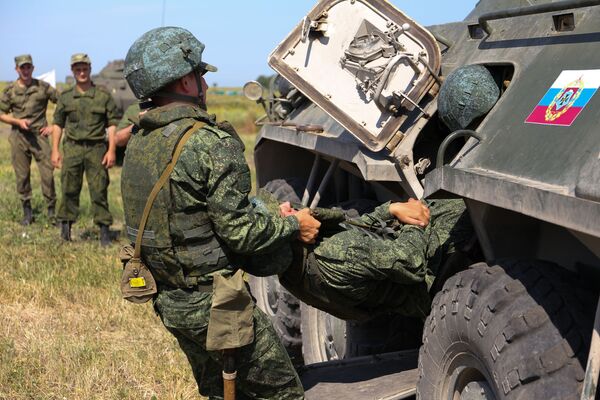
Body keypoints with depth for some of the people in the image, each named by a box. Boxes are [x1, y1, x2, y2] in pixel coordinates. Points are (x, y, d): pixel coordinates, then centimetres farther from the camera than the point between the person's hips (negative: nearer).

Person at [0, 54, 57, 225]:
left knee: (47, 173, -6)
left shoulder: (43, 87, 1)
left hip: (39, 136, -1)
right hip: (18, 137, 2)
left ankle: (52, 211, 3)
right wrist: (18, 121, -9)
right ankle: (27, 212, 14)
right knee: (22, 175, 5)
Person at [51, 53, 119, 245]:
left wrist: (111, 150, -6)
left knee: (99, 190, -2)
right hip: (72, 148, 2)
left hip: (96, 148, -1)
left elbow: (112, 124, 2)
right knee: (69, 189, 3)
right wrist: (55, 150, 5)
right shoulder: (66, 97, 8)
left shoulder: (103, 95, 3)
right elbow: (58, 124, 12)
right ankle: (65, 226, 14)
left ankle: (104, 230, 2)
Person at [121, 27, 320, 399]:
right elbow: (240, 232, -21)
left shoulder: (137, 144, 6)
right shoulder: (211, 143, -20)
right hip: (215, 305, -8)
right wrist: (294, 225, -4)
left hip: (170, 303, 8)